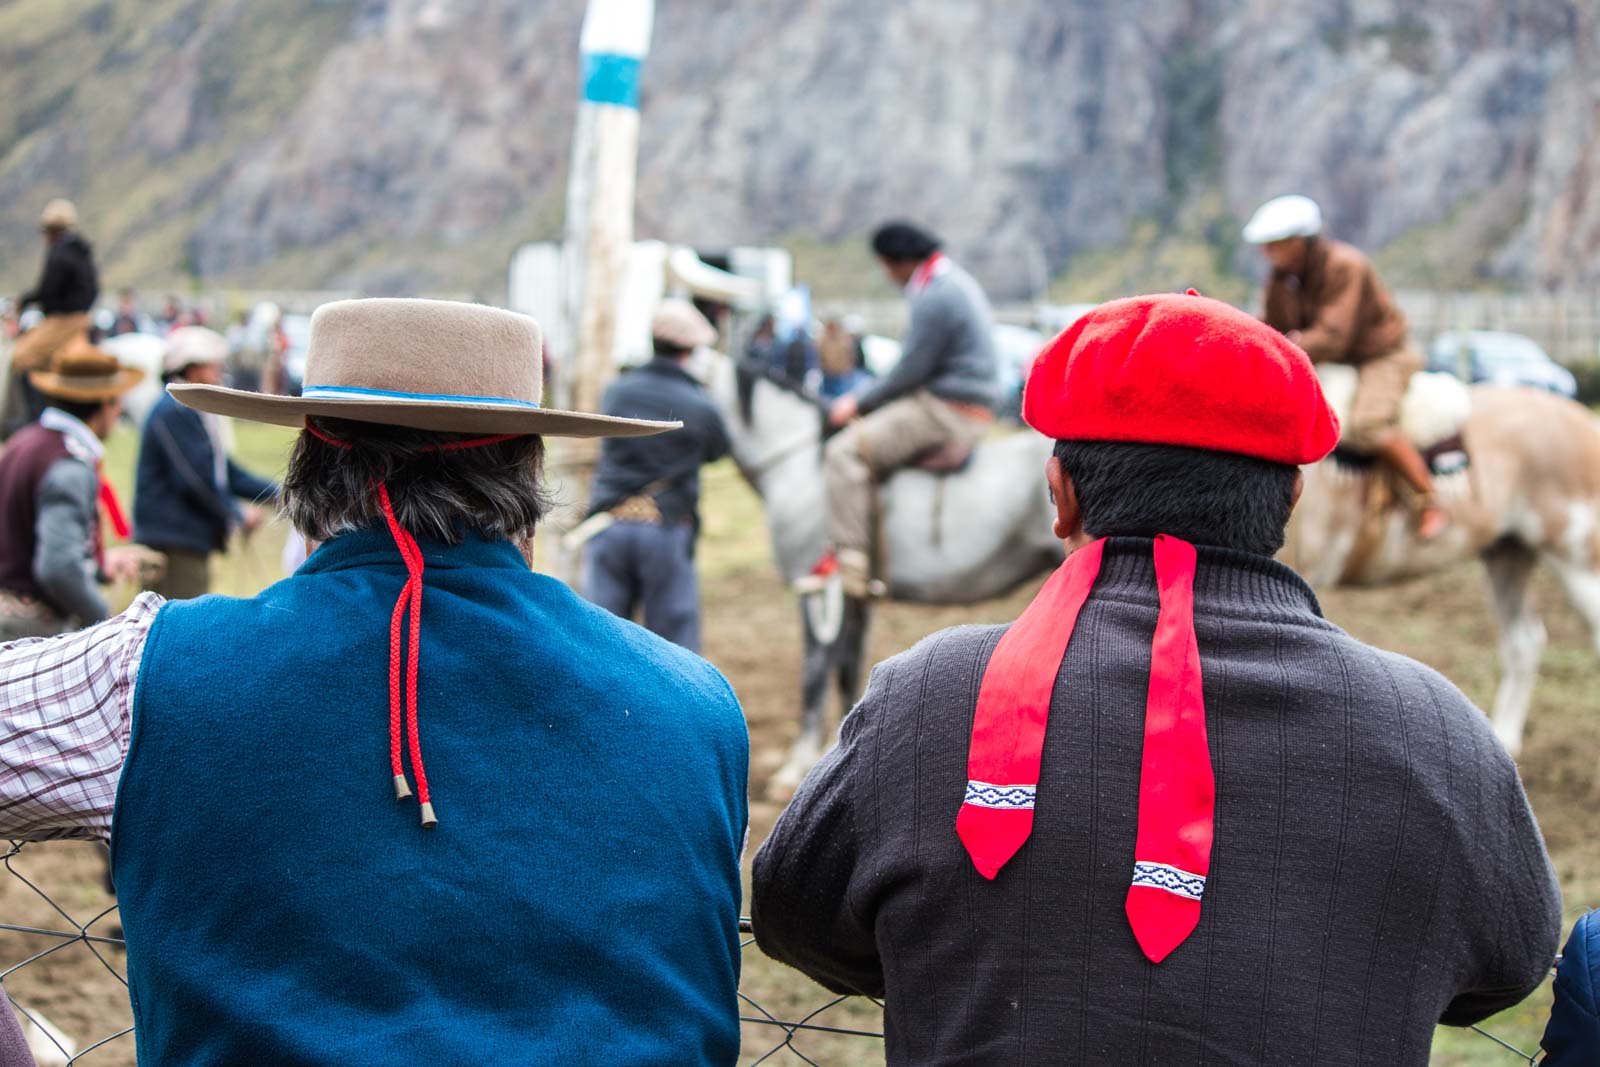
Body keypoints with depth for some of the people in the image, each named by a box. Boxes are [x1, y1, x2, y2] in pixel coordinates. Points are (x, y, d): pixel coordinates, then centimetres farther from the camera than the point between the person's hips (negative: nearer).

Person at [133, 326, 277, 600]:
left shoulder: (197, 413, 19)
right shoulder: (173, 412, -15)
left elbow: (226, 471, 20)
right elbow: (196, 477, -20)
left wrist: (279, 492, 11)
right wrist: (238, 515, -11)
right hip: (172, 542, -11)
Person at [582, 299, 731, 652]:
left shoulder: (617, 391, 2)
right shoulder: (700, 407, -6)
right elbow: (718, 450, 11)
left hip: (609, 528, 3)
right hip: (666, 530, -3)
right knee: (674, 645, 6)